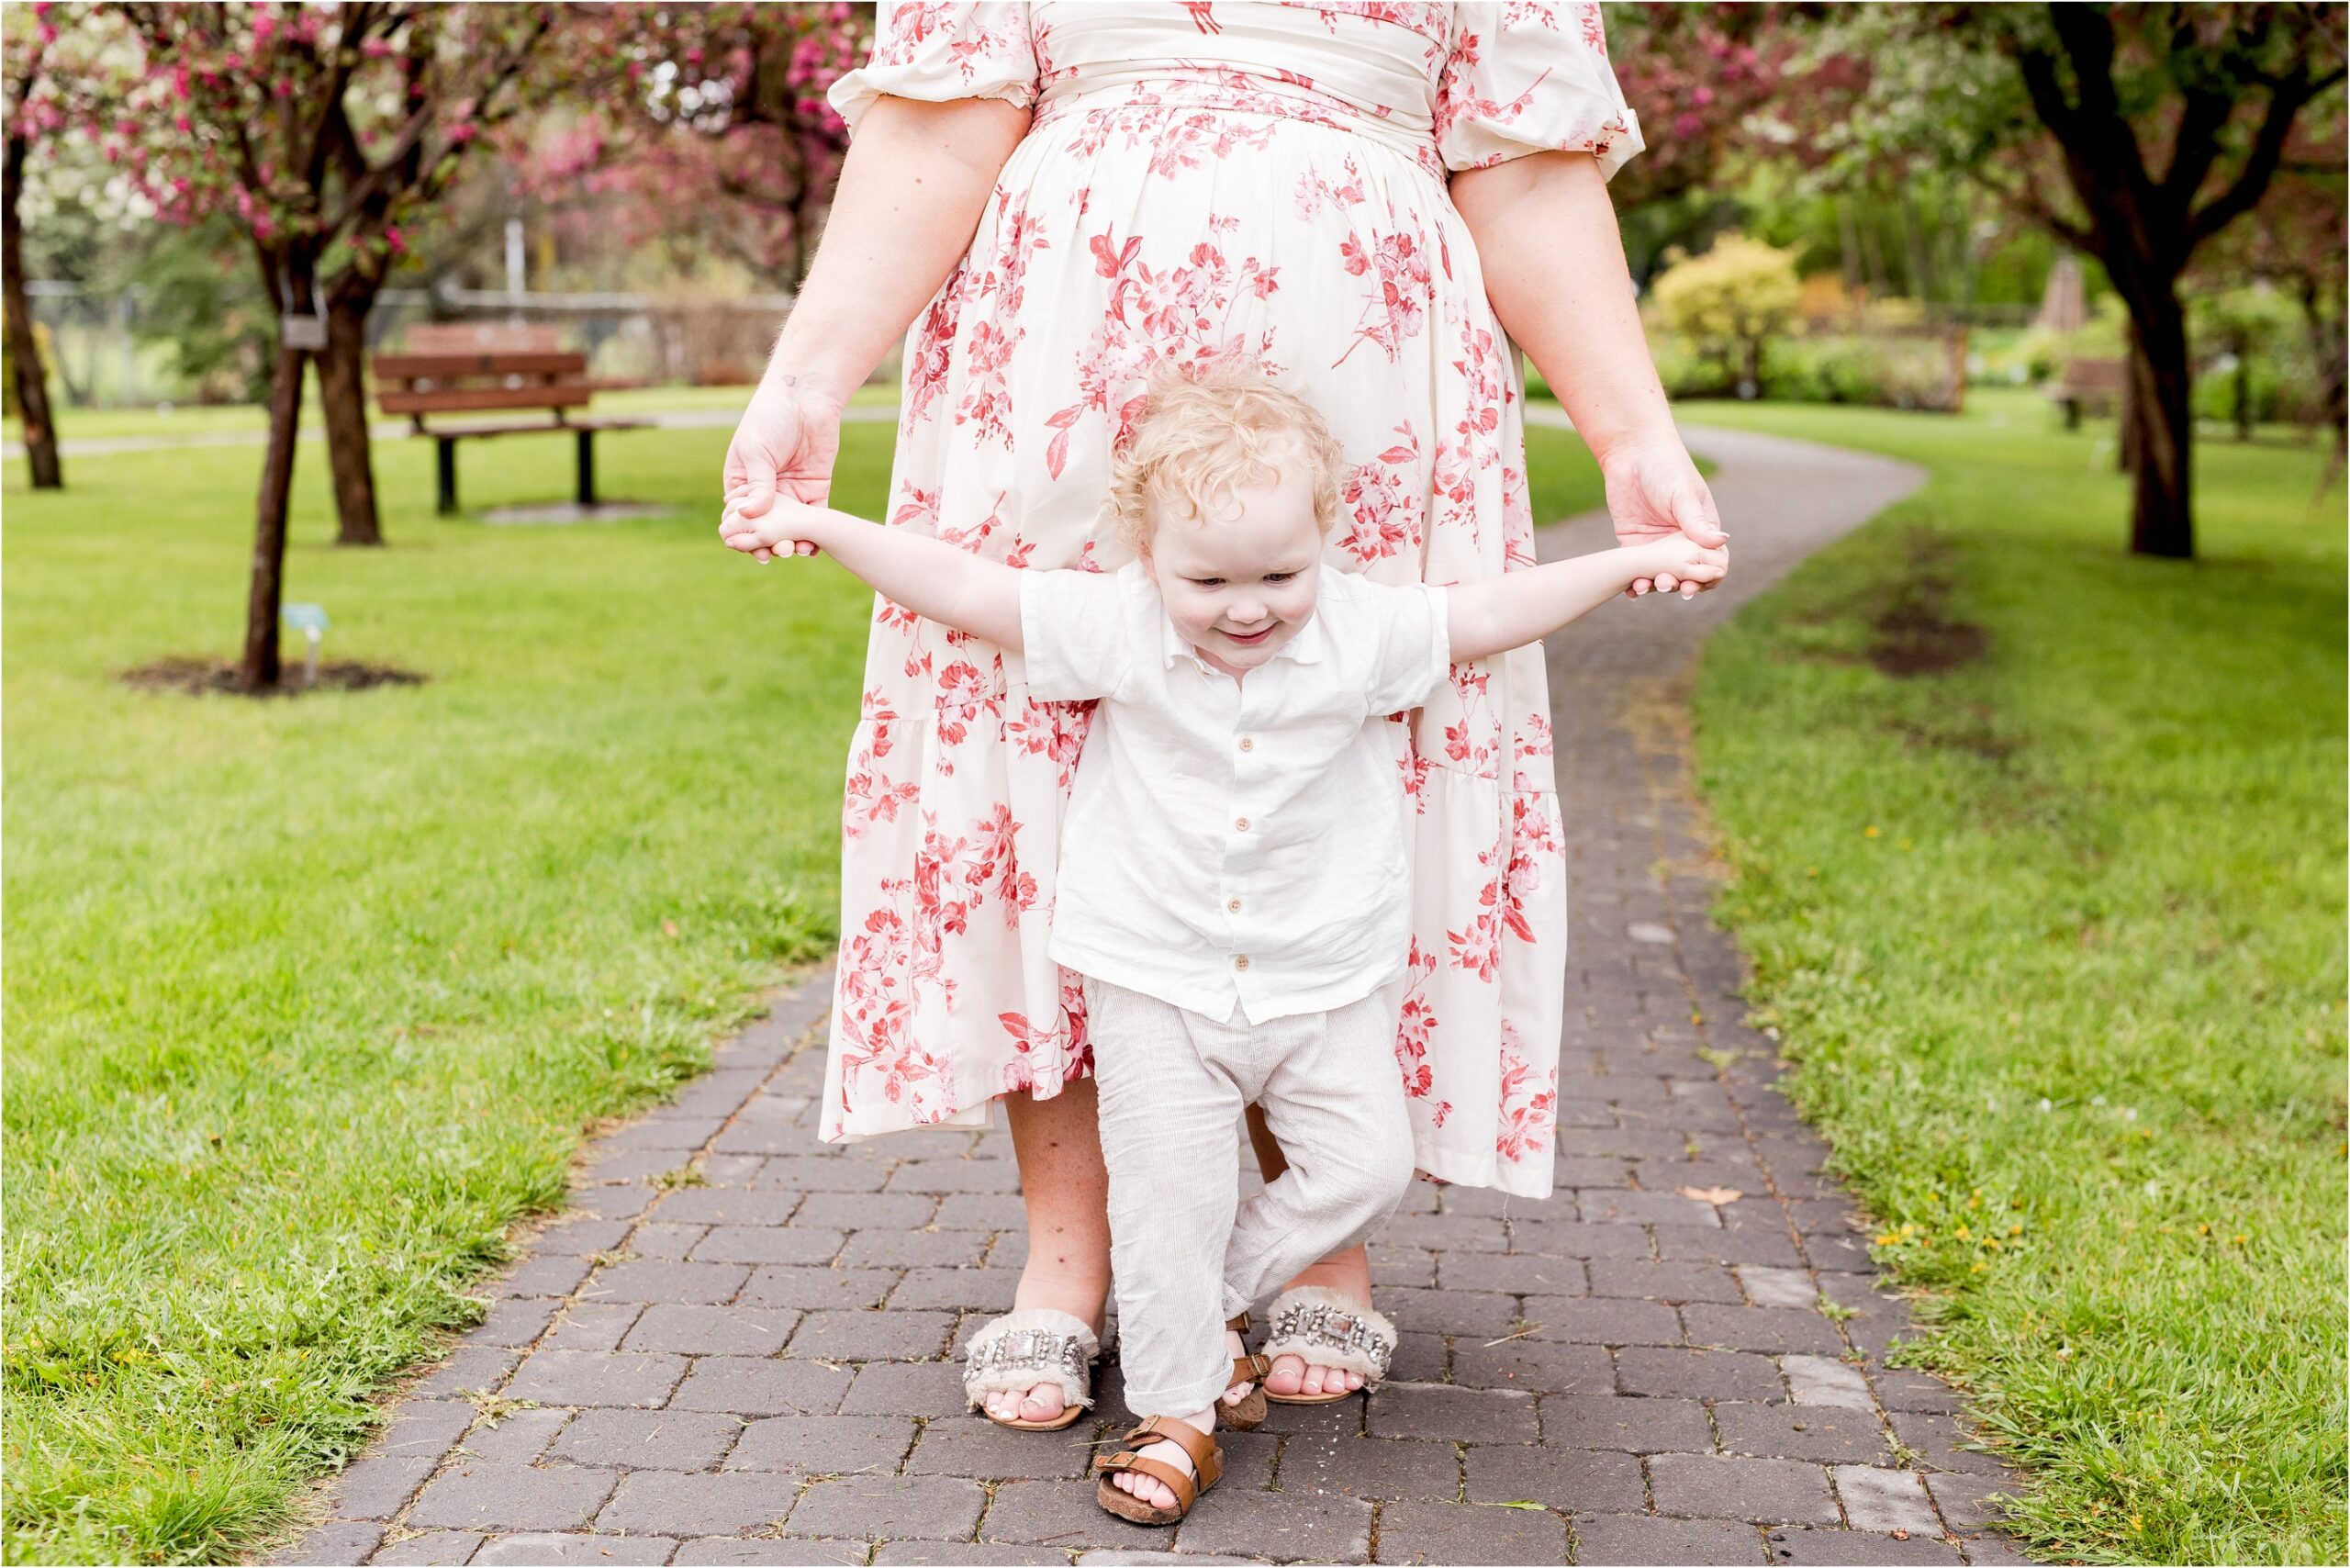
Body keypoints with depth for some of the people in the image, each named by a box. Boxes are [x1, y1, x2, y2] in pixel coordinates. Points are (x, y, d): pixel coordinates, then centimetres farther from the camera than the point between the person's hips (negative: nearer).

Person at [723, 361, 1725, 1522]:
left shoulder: (1361, 632, -9)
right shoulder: (1114, 628, -13)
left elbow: (1488, 614, 3)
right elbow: (963, 589, -9)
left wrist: (1631, 561, 4)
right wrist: (824, 528, -9)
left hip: (1325, 980, 2)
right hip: (1156, 981, -2)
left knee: (1365, 1168, 0)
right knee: (1169, 1194, 0)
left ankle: (1205, 1304, 21)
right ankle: (1176, 1411, 16)